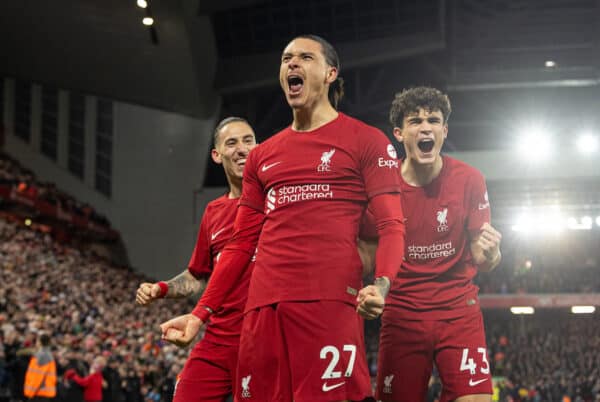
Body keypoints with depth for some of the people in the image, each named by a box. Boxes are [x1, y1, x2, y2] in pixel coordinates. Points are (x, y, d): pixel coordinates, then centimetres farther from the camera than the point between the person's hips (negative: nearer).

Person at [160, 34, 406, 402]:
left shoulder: (365, 140, 7)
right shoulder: (262, 156, 22)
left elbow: (391, 224, -1)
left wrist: (382, 283, -21)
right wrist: (201, 313, 15)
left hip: (329, 301, -5)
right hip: (263, 305, 5)